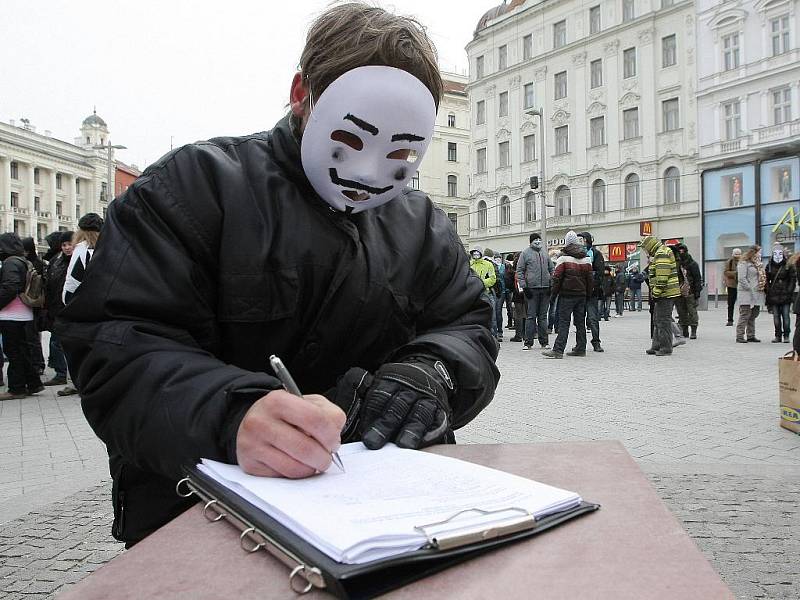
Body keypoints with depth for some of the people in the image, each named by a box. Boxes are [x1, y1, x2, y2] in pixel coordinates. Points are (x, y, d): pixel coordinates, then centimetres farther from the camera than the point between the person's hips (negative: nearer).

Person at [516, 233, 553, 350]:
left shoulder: (545, 252, 14)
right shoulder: (525, 253, 1)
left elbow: (551, 269, 21)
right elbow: (519, 270, -1)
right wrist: (524, 286, -9)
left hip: (545, 288, 4)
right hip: (532, 288, -4)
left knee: (543, 316, 10)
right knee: (531, 316, -3)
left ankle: (544, 341, 15)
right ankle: (528, 342, 1)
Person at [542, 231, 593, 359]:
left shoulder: (563, 257, -8)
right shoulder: (586, 258, 8)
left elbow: (557, 277, -10)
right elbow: (590, 278, 11)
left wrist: (555, 291, 0)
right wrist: (588, 294, 17)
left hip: (567, 294, -5)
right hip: (582, 295, 5)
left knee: (563, 322, -7)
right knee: (580, 322, 11)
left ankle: (558, 350, -11)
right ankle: (581, 348, 16)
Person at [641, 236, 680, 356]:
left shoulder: (661, 253, -14)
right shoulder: (661, 252, 21)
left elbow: (662, 276, -22)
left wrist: (656, 292, -20)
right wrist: (655, 292, 23)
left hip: (665, 293, -11)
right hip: (666, 293, 11)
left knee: (663, 320, -6)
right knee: (657, 320, 16)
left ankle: (666, 348, 0)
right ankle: (657, 346, 22)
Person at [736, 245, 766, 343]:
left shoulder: (758, 264, 19)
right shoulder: (744, 263, -8)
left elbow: (762, 277, 25)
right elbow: (741, 279, -15)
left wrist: (762, 286, 8)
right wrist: (751, 289, -16)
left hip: (757, 295, 8)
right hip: (747, 294, -8)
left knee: (753, 316, 11)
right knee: (745, 316, -7)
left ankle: (751, 336, 17)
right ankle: (740, 336, -3)